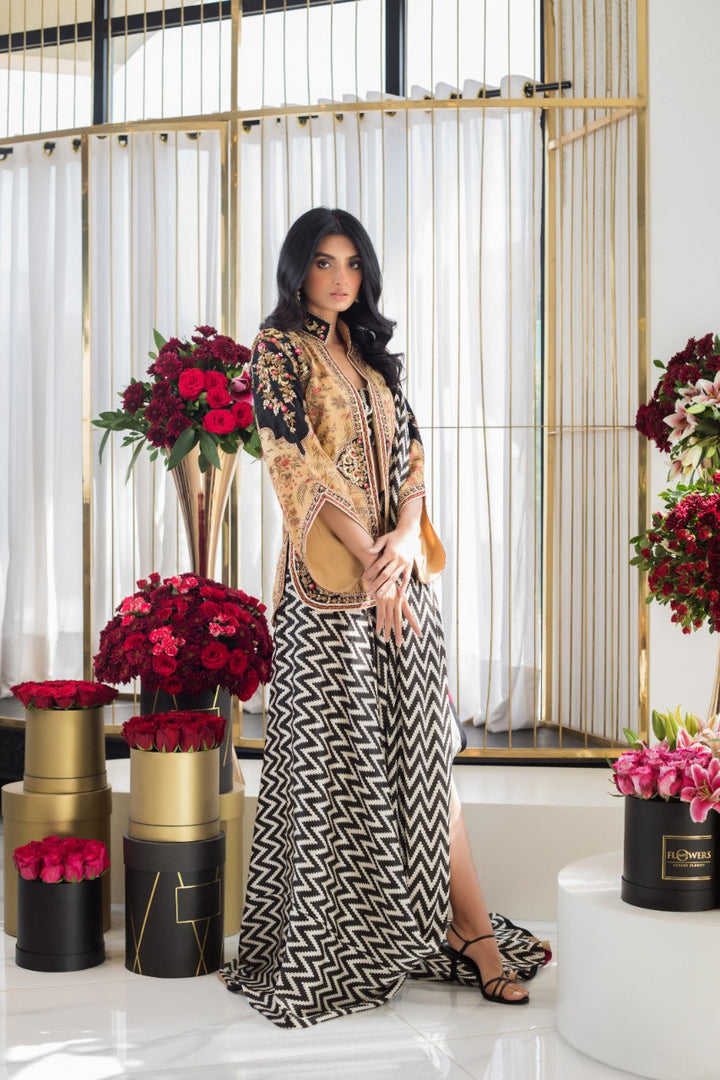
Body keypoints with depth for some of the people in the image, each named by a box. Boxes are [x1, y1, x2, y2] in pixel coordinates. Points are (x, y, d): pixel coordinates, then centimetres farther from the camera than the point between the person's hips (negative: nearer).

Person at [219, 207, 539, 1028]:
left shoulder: (371, 355, 18)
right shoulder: (278, 350, -1)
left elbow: (410, 451, 12)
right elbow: (298, 459, -11)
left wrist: (408, 534, -8)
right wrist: (372, 559, -15)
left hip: (400, 569, 6)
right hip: (332, 583, -6)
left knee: (423, 746, 5)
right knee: (341, 753, -1)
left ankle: (467, 931, 8)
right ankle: (330, 952, 11)